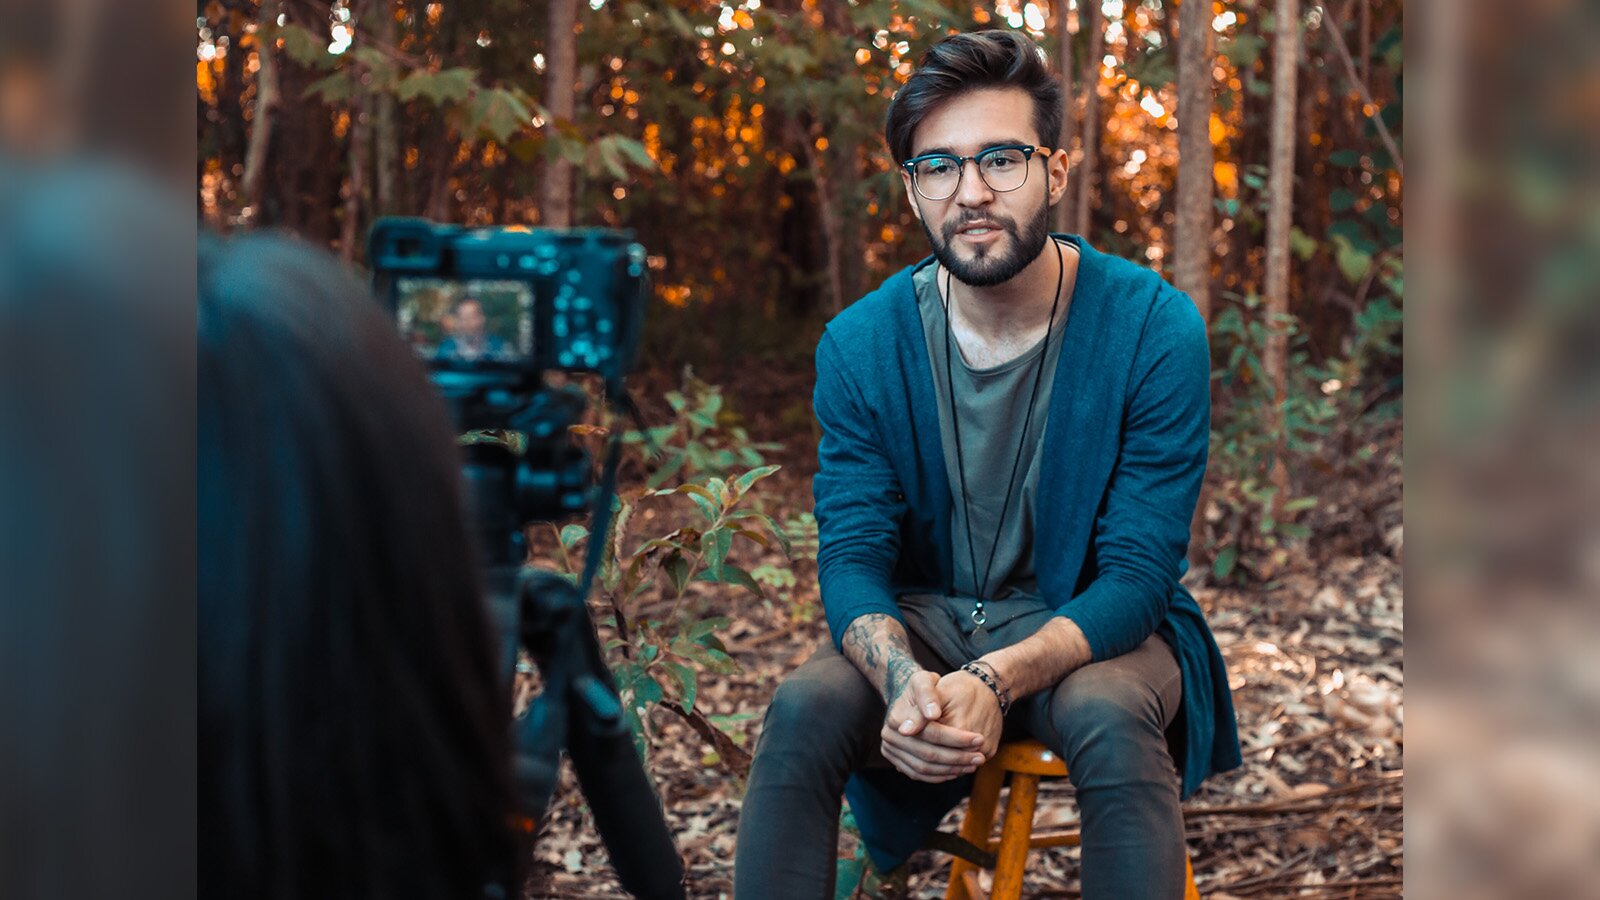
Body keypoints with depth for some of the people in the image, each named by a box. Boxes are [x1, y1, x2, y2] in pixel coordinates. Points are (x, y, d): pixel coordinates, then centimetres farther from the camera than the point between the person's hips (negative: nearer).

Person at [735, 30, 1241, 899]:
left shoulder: (1154, 328, -16)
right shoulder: (861, 341, -7)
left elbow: (1138, 572, -17)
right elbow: (852, 553, -9)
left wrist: (996, 679, -34)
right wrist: (903, 682, -32)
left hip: (1090, 626, -2)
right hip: (921, 625, 2)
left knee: (1108, 719, -35)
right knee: (800, 708, -27)